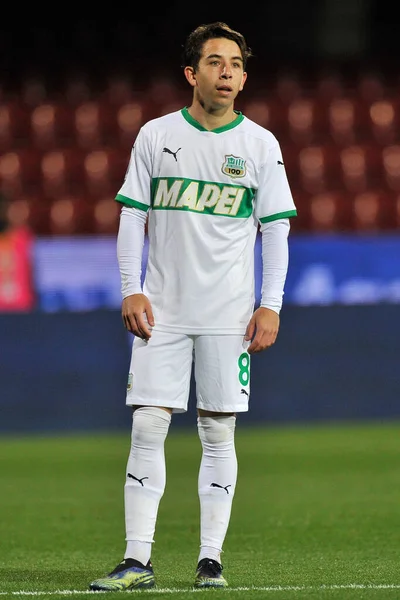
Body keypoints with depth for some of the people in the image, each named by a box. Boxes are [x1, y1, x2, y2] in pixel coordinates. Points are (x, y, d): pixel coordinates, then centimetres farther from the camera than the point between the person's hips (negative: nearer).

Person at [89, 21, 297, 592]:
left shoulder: (260, 144, 2)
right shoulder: (156, 135, 4)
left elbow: (276, 229, 3)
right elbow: (132, 217, 6)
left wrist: (270, 305, -4)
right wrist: (131, 290, -4)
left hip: (229, 314, 0)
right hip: (162, 309, 1)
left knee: (218, 432, 1)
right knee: (148, 426, -5)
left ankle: (211, 560, 6)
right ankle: (137, 561, -3)